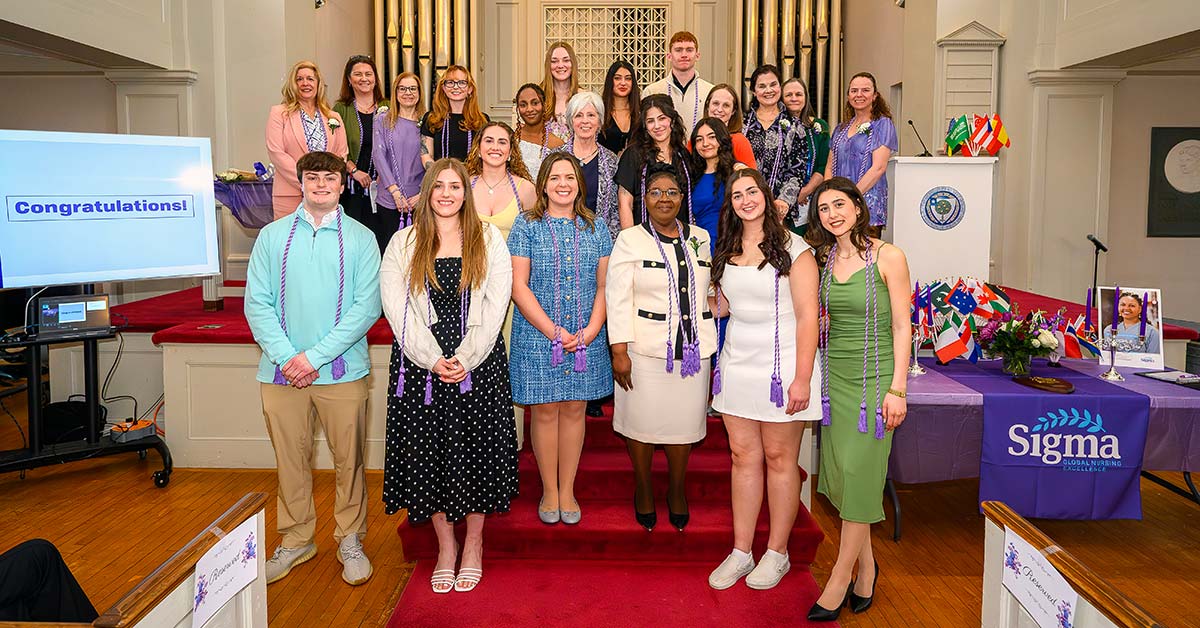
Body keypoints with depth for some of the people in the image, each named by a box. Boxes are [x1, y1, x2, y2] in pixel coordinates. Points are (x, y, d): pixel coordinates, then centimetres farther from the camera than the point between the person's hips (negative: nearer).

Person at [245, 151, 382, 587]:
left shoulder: (360, 238, 1)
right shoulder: (272, 236, 6)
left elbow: (367, 307, -6)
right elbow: (257, 304, 2)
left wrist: (316, 355, -13)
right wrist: (286, 357, -11)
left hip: (342, 370, -1)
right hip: (282, 369, 2)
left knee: (348, 459, 6)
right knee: (291, 460, 11)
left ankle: (350, 540, 24)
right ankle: (296, 540, 29)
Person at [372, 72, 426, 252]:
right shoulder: (383, 119, 6)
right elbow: (378, 155, -2)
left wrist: (423, 193, -7)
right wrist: (395, 191, -11)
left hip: (419, 201, 1)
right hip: (388, 201, 0)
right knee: (387, 250, 1)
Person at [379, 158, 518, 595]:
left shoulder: (488, 239, 8)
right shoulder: (404, 243, 9)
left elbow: (495, 305, -1)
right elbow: (397, 307, 0)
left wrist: (465, 358, -11)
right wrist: (433, 360, -11)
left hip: (478, 362, -1)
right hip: (421, 363, 1)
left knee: (475, 449, 2)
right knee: (427, 449, 3)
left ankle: (473, 545, 19)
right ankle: (445, 546, 20)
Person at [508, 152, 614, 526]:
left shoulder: (595, 228, 8)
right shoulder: (527, 226, 0)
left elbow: (604, 286, 6)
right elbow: (519, 287, -6)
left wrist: (591, 330, -8)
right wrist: (553, 331, -13)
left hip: (586, 339, 2)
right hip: (538, 336, -2)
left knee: (574, 410, 7)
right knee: (545, 411, 4)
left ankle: (567, 490, 19)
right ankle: (549, 491, 18)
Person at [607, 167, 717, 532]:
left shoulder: (700, 238, 10)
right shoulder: (630, 239, -2)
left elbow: (710, 292, 15)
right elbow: (618, 298, -7)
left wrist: (711, 349, 12)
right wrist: (619, 351, -13)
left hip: (692, 348, 3)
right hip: (644, 349, -3)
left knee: (684, 421, 10)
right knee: (642, 421, 6)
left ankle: (676, 491, 29)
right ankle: (643, 491, 27)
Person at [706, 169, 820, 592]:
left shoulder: (791, 247, -7)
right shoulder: (727, 249, 11)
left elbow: (807, 317, -11)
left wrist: (802, 379, -16)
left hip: (781, 366, -5)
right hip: (737, 363, 5)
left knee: (779, 458, 4)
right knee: (743, 456, 8)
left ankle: (777, 553, 17)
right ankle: (741, 552, 18)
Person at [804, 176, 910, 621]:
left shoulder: (888, 257, -7)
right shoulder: (823, 260, 7)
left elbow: (901, 327, -7)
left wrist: (897, 389, -12)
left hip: (874, 377, -5)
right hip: (835, 376, 5)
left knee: (858, 475, -4)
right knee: (839, 475, 7)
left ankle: (839, 581, 6)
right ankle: (866, 566, 25)